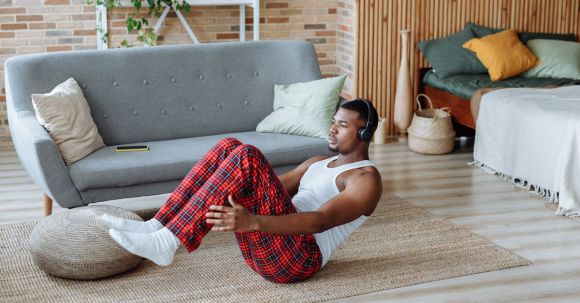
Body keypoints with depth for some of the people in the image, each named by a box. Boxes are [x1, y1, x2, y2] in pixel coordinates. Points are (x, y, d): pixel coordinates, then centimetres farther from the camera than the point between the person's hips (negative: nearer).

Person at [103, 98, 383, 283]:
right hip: (263, 249, 8)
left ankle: (165, 243, -27)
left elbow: (321, 221, -20)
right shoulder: (319, 163, 27)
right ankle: (157, 227, -13)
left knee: (246, 157, -24)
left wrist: (253, 222, -35)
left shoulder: (366, 180, -2)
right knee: (229, 147, -4)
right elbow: (271, 189, 27)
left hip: (296, 258, -8)